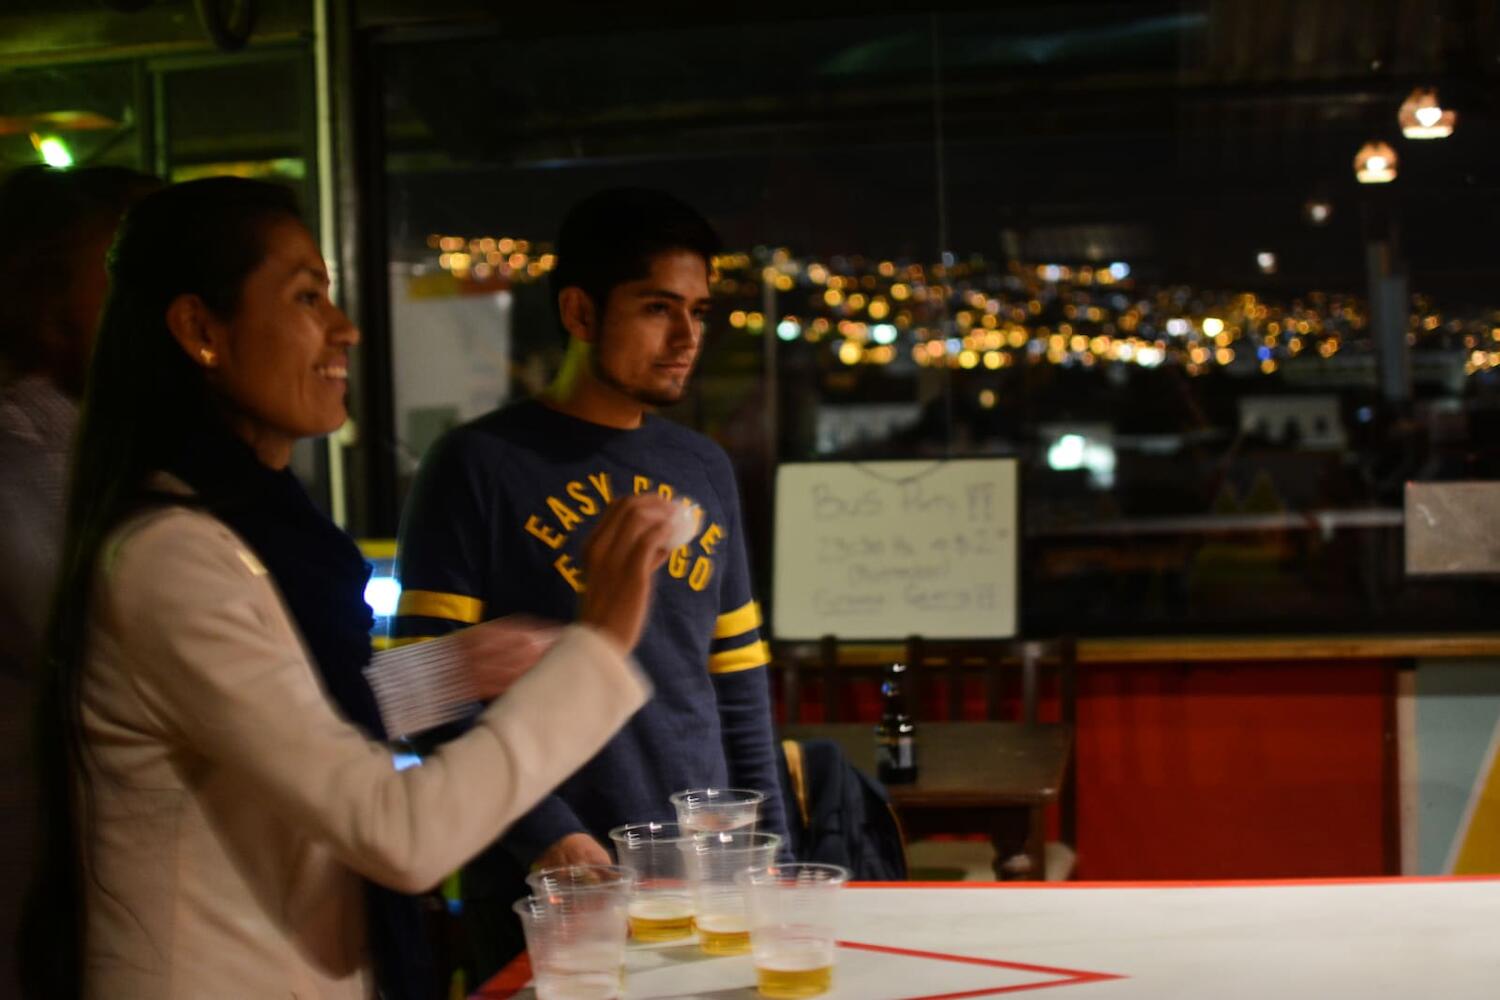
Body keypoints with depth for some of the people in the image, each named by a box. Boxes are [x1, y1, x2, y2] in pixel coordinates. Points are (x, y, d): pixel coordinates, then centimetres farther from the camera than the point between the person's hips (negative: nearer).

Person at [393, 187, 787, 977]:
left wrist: (769, 850, 7)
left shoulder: (705, 471, 10)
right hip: (547, 889, -5)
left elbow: (739, 691, 14)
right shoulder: (479, 467, -6)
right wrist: (542, 835, -19)